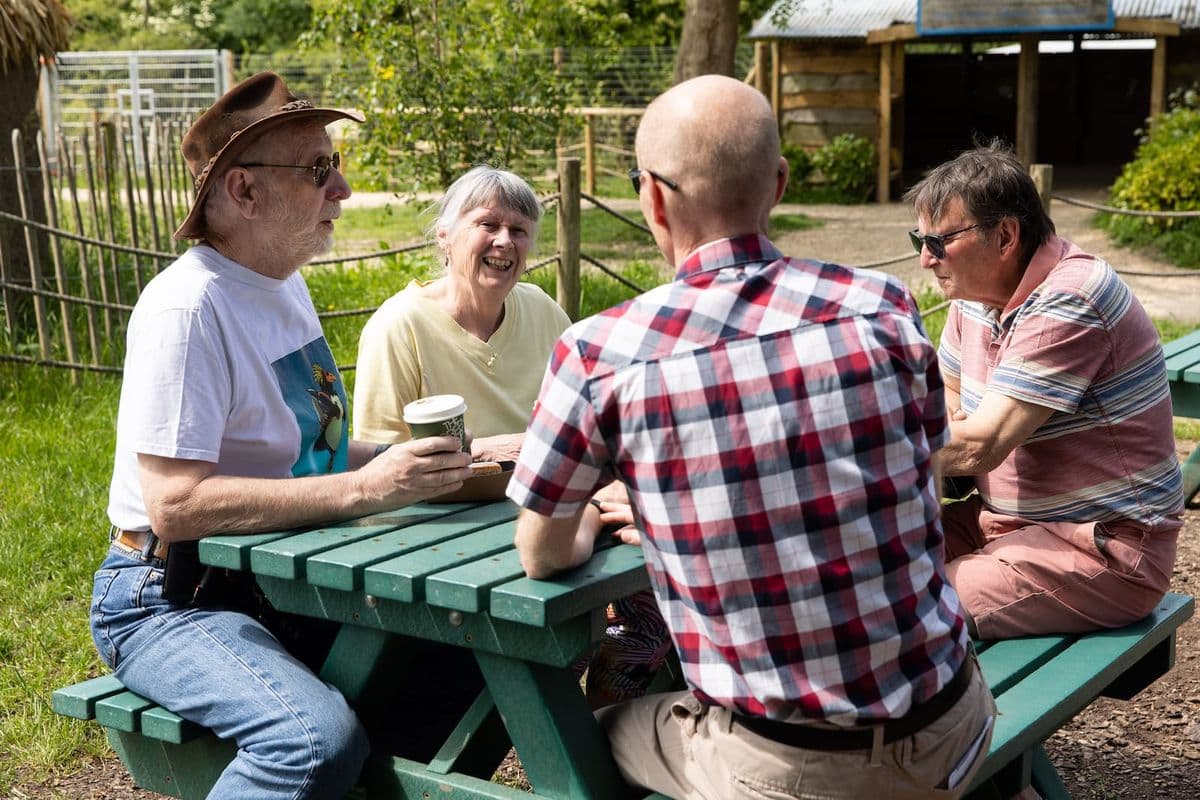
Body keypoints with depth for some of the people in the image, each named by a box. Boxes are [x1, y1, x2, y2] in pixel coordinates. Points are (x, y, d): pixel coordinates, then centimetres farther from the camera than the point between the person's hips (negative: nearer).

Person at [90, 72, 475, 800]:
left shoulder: (284, 284, 10)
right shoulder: (188, 309, -19)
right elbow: (176, 505, -25)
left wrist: (403, 462, 0)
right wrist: (362, 489, -27)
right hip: (172, 600, -8)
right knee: (321, 739, -32)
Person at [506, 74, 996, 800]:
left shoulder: (600, 354, -13)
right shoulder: (885, 308, -5)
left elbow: (542, 556, 2)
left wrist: (591, 539, 26)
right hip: (948, 727, 3)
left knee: (602, 735, 26)